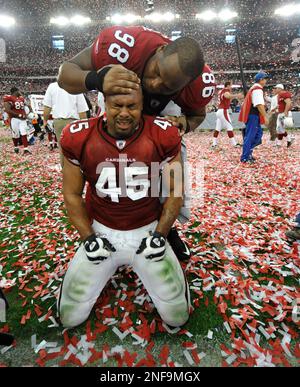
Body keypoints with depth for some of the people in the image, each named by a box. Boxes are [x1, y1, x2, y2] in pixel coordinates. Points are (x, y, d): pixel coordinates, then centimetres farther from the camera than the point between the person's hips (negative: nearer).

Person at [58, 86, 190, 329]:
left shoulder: (163, 135, -16)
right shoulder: (78, 138, -13)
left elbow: (175, 191, -4)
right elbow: (72, 195, -1)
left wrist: (160, 234, -8)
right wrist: (88, 238, -7)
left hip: (148, 231, 0)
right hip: (101, 231, 1)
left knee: (177, 317, 4)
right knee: (70, 318, 8)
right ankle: (105, 270, 33)